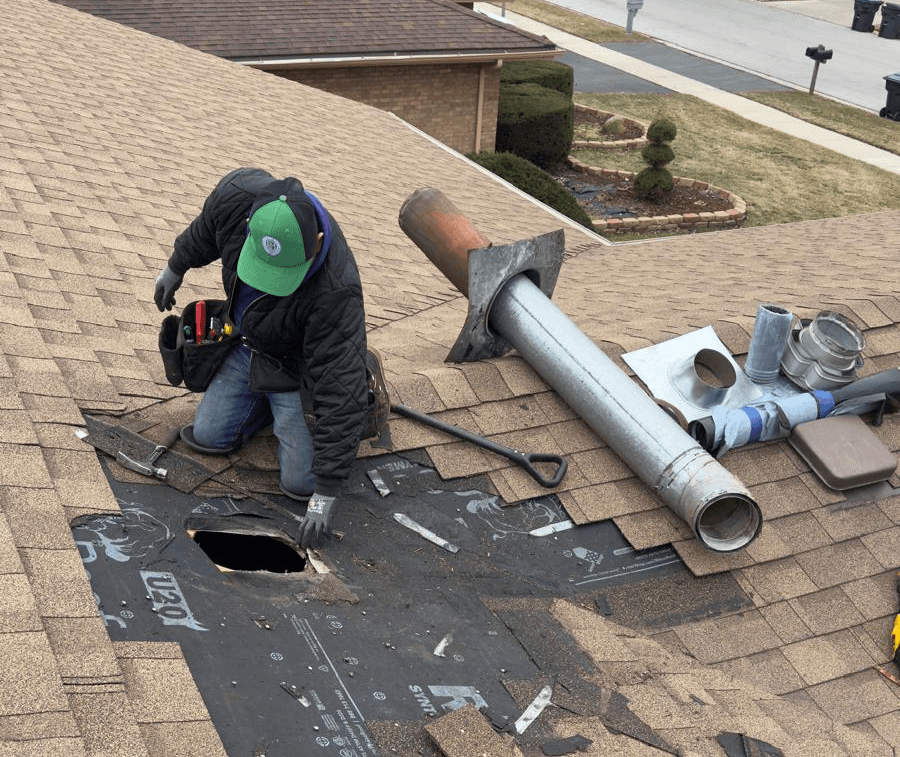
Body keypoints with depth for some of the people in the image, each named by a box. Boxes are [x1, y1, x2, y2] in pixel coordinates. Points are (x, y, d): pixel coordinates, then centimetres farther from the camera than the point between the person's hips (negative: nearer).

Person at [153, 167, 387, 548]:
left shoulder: (334, 292, -43)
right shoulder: (237, 194, -30)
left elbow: (338, 388, -37)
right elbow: (205, 230, -2)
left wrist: (326, 493, -33)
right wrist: (175, 267, 17)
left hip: (298, 368, -6)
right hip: (251, 347, 6)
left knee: (300, 481, -6)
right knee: (208, 436, 11)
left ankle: (366, 385, 15)